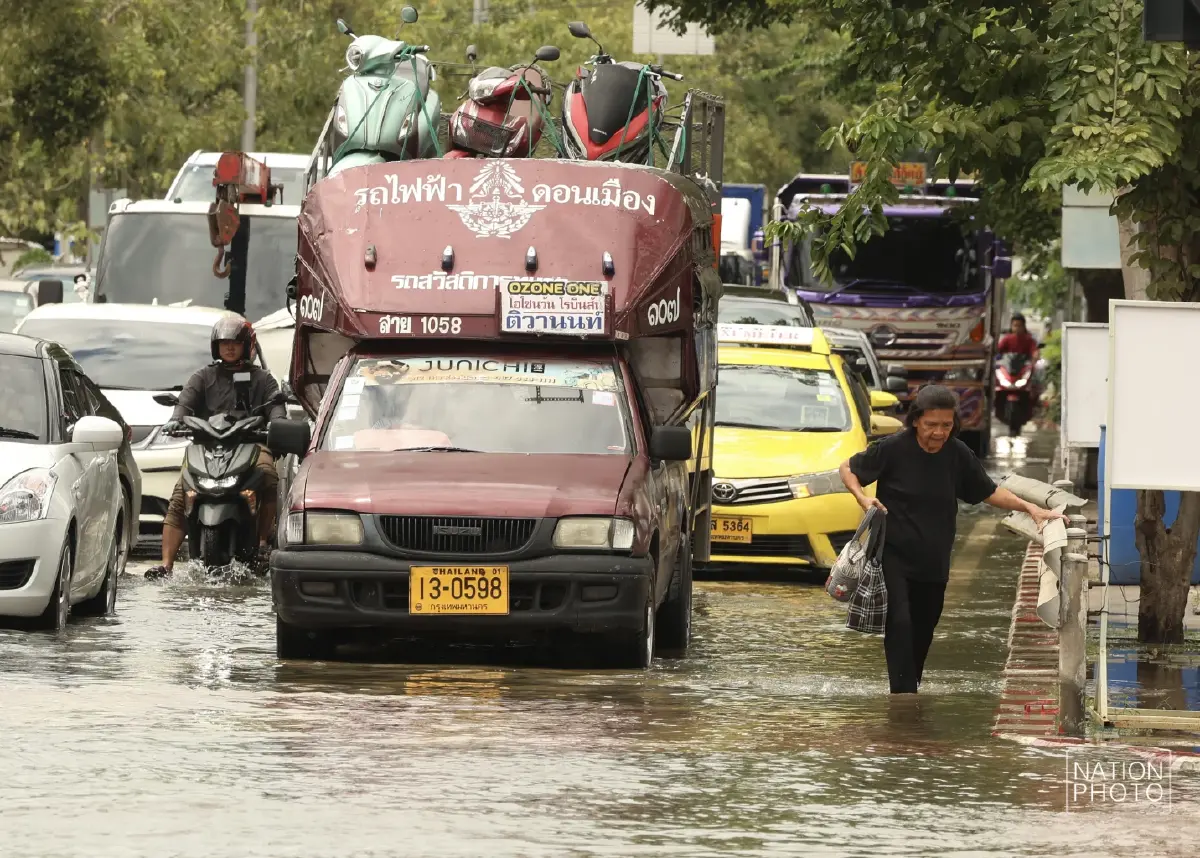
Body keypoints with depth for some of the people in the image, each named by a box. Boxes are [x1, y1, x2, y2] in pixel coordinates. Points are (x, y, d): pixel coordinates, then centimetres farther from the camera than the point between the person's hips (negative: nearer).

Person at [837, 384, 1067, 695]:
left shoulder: (958, 455, 1)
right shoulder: (893, 448, -10)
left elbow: (989, 492, 12)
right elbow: (848, 469, 2)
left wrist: (1030, 508, 0)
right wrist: (862, 498, -17)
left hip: (933, 564, 5)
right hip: (894, 556, -5)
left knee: (922, 632, 12)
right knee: (900, 625, -18)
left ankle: (911, 690, 29)